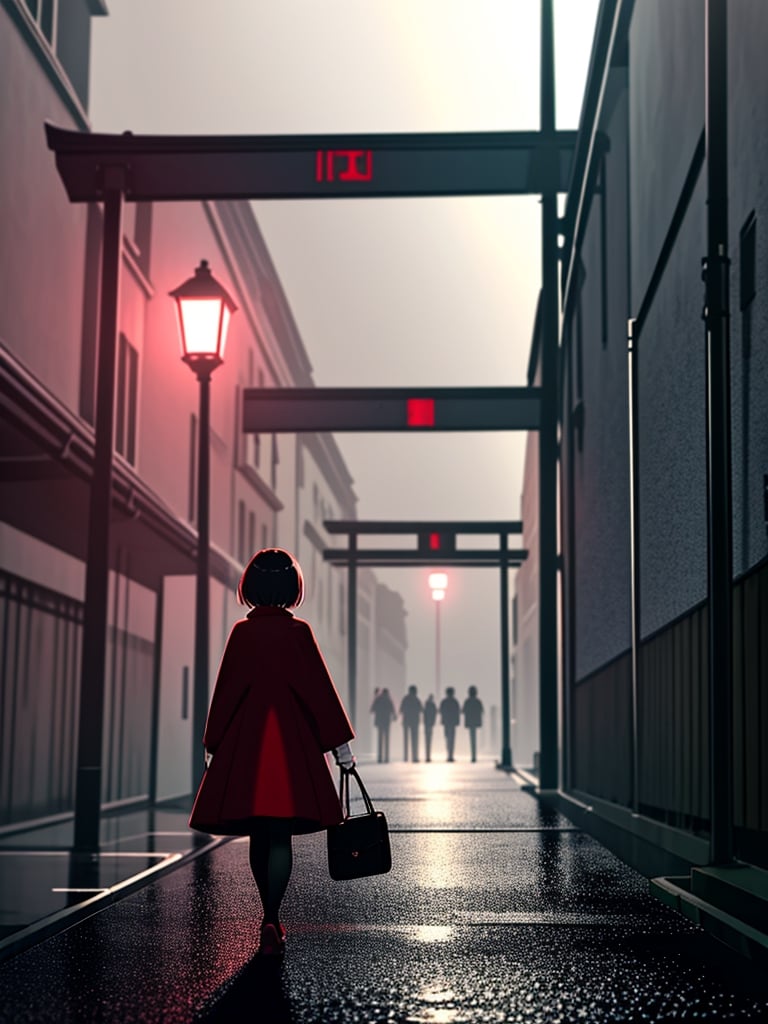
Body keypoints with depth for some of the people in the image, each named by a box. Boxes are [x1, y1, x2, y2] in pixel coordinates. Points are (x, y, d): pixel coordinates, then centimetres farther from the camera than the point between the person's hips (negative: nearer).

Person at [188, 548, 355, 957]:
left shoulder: (241, 632, 1)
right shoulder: (298, 632, -4)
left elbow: (225, 691, 3)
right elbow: (320, 689, -3)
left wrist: (212, 746, 12)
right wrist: (340, 743, 3)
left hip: (244, 743, 2)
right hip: (292, 743, -2)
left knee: (258, 835, 12)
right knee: (280, 837, -2)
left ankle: (271, 920, 22)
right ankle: (271, 921, -14)